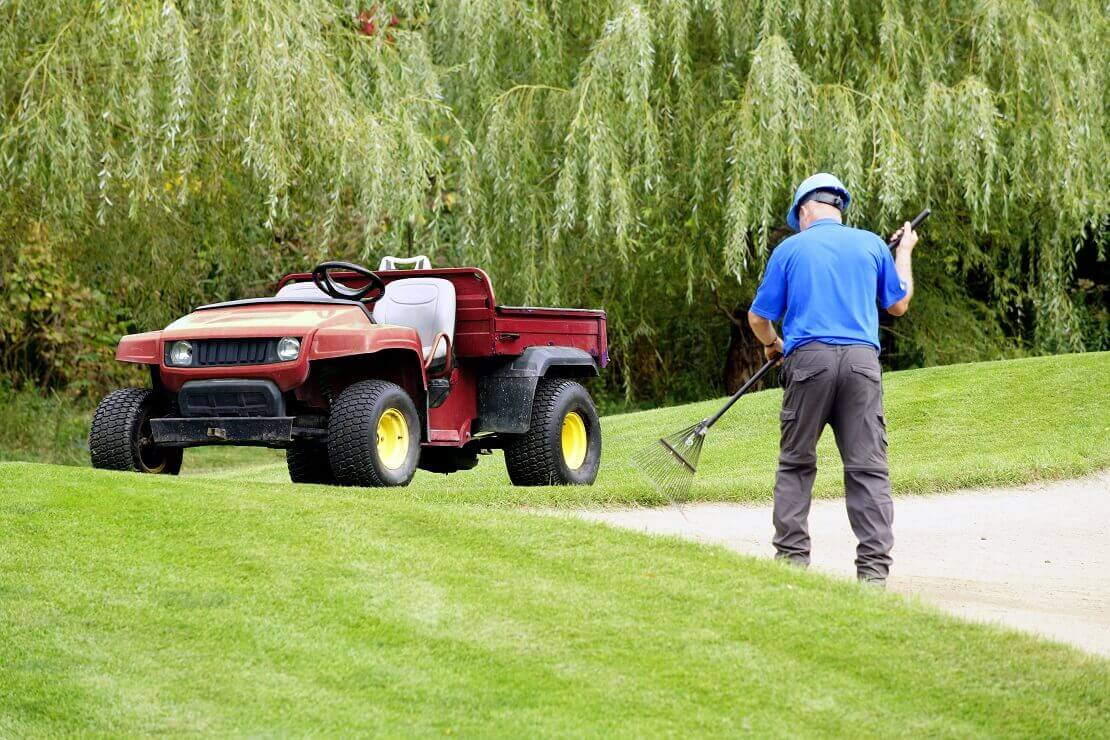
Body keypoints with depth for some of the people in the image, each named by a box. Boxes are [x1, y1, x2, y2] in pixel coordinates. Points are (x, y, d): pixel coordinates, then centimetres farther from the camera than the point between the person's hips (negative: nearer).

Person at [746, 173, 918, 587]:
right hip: (862, 358, 1)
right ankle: (874, 565, -5)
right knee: (868, 467, 1)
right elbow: (898, 305, 21)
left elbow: (759, 318, 9)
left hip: (809, 359, -1)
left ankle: (792, 556, 8)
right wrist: (905, 252, 36)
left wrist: (772, 344, 32)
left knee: (796, 464, 11)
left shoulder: (790, 249, 7)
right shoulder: (872, 244, 11)